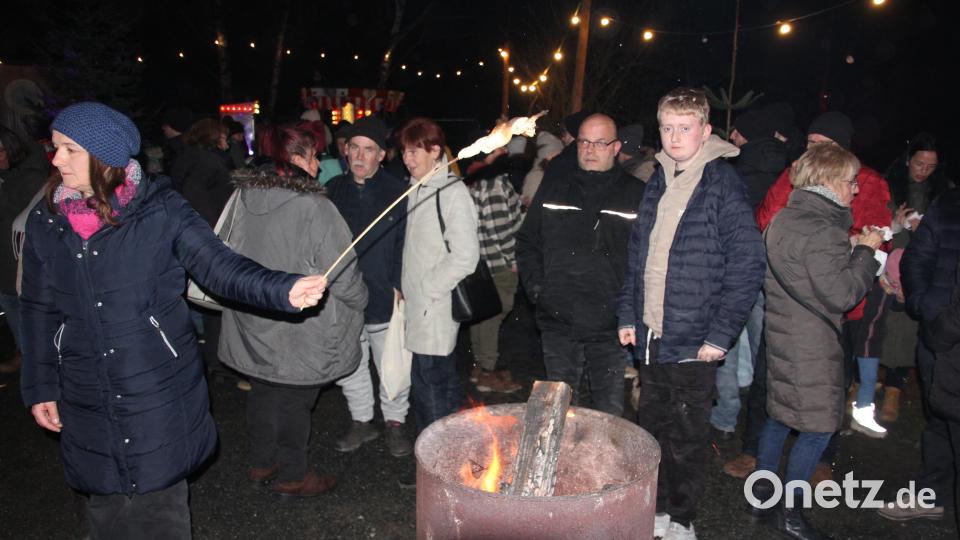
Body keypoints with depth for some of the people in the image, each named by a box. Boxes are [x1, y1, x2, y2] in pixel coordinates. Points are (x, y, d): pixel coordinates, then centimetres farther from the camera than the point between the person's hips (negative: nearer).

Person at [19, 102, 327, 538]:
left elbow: (219, 266, -15)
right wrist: (39, 385, 9)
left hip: (159, 395, -3)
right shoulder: (45, 221, 1)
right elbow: (39, 310, 9)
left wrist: (284, 289, -32)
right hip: (87, 403, 3)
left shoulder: (159, 209, -10)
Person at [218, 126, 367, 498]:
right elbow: (340, 270, -16)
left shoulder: (243, 197, -2)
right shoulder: (312, 206, -22)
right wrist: (359, 301, 2)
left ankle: (262, 462, 38)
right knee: (295, 397, 8)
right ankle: (293, 476, 24)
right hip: (300, 325, -6)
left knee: (263, 390, 20)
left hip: (252, 320, 6)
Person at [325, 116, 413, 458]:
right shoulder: (333, 191, 6)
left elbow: (404, 244, -6)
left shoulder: (396, 192, -7)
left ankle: (396, 423, 28)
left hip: (384, 298, -4)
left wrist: (397, 286, -12)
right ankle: (361, 420, 34)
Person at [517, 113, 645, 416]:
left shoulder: (637, 195, 0)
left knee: (610, 412, 8)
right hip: (558, 323, 3)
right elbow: (527, 242, 15)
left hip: (610, 326, -2)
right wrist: (535, 286, 3)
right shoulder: (553, 190, 10)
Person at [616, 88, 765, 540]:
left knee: (686, 439, 10)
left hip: (693, 342, -6)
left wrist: (721, 334, -15)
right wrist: (628, 315, 9)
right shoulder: (658, 182, 9)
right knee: (652, 429, 18)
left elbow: (748, 264, -13)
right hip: (650, 334, 6)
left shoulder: (723, 184, -10)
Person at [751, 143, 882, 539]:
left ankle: (762, 494, 29)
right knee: (818, 425, 2)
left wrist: (852, 251, 13)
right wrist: (865, 251, -9)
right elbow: (840, 294, -20)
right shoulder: (822, 231, -20)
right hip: (811, 344, -10)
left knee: (780, 414, 18)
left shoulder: (787, 218, 9)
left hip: (783, 332, 10)